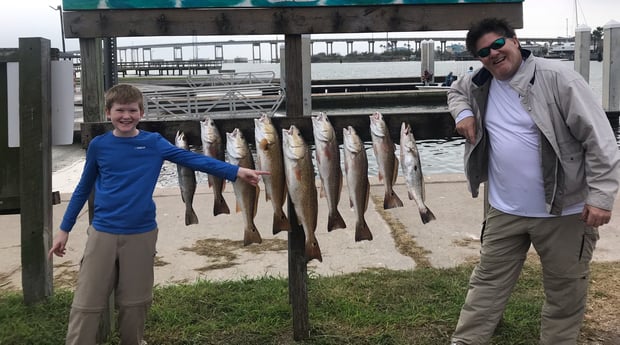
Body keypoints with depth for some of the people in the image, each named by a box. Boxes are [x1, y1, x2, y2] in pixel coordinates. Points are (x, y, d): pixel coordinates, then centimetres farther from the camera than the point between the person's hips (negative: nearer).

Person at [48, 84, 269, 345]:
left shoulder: (154, 143, 0)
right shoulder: (98, 145, 2)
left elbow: (193, 160, -9)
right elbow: (83, 189, 11)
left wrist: (236, 171, -19)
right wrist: (64, 229, 11)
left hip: (141, 235, 0)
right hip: (103, 233, 0)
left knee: (134, 303, 11)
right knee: (86, 304, 1)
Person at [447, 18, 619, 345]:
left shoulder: (557, 78, -15)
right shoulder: (480, 84, 3)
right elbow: (456, 91, 28)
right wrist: (463, 112, 4)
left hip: (564, 211, -4)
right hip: (505, 211, 5)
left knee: (566, 293, 11)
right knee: (487, 283, 13)